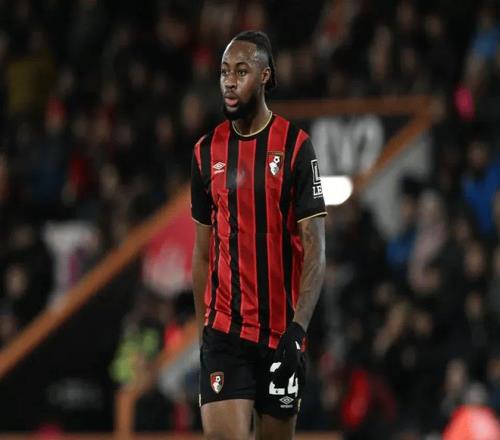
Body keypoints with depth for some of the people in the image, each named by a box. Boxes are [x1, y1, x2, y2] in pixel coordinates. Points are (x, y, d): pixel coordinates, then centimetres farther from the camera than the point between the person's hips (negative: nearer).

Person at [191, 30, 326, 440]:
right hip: (224, 328, 2)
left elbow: (314, 248, -7)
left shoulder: (295, 146, -3)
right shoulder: (207, 151, 8)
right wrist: (202, 331, 13)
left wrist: (298, 327, -18)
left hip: (280, 332, -2)